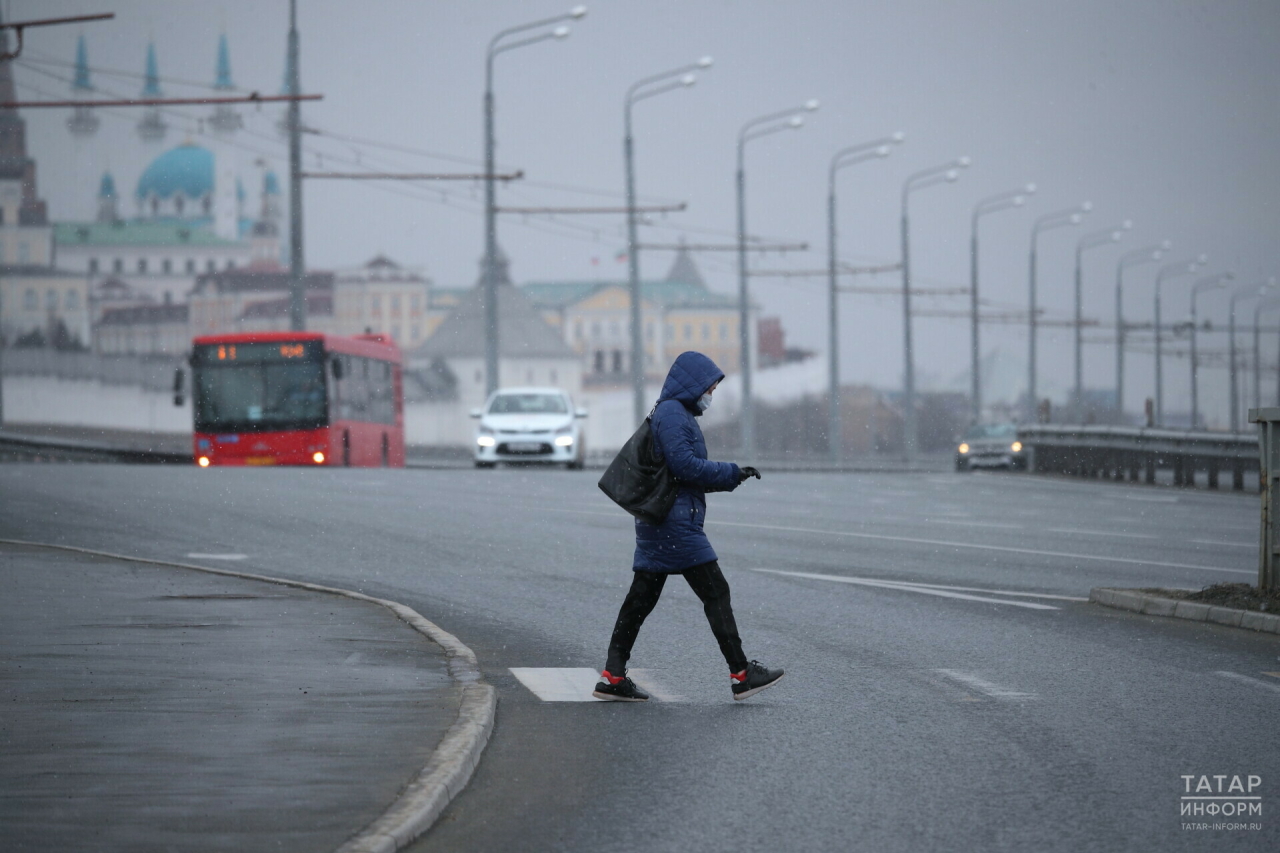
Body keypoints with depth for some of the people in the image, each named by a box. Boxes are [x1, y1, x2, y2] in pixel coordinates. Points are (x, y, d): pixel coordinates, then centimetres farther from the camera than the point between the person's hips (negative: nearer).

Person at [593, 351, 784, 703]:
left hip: (656, 525, 10)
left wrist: (734, 476, 12)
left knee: (641, 598, 8)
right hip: (676, 523, -10)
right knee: (716, 593, -6)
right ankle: (741, 675, -4)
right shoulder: (672, 414, -11)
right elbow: (685, 465, -20)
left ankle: (613, 677, 6)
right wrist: (733, 472, -10)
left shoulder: (677, 415, 21)